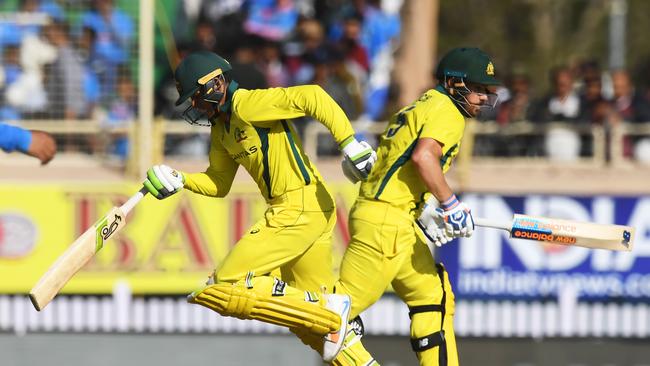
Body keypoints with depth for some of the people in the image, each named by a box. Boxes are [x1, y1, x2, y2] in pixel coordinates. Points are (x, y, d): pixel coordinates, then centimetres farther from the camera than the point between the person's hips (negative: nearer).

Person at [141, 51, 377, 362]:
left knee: (228, 286, -12)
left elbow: (311, 97, -21)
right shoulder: (220, 127, 17)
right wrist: (179, 181, 7)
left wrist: (349, 143, -25)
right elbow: (218, 183, 24)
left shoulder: (248, 104, -13)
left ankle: (330, 315, -13)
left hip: (299, 208, -10)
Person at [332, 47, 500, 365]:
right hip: (386, 221, -11)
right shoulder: (446, 110, -6)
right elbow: (424, 156, -23)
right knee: (349, 300, -12)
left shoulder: (421, 107, 23)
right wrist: (451, 204, -19)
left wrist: (429, 214, 17)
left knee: (434, 296, 14)